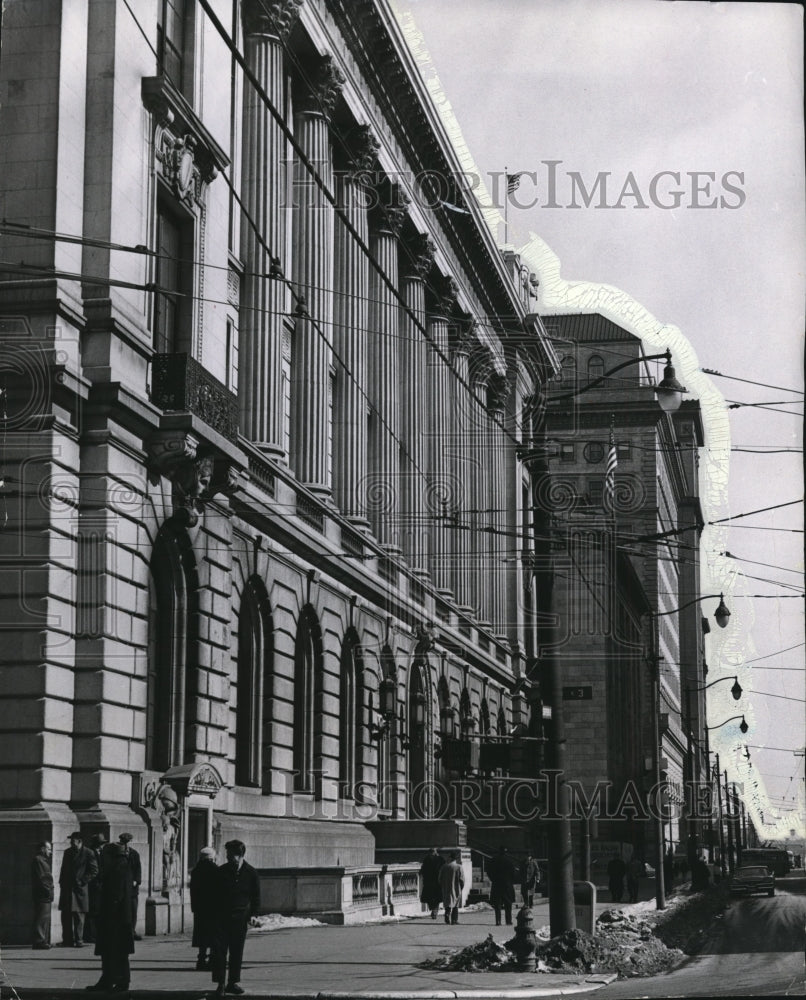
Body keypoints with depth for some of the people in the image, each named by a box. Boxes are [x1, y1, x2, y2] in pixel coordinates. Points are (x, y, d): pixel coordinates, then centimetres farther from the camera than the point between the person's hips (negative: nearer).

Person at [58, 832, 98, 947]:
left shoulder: (88, 853, -4)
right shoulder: (68, 852, 14)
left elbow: (94, 871, -5)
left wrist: (82, 881, -11)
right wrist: (61, 882, 9)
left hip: (79, 889, -6)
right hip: (66, 888, 6)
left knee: (78, 914, -4)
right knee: (66, 915, 5)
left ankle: (78, 939, 0)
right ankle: (67, 939, 12)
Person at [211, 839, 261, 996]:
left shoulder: (250, 873, 0)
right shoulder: (221, 872, 2)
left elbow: (256, 896, 7)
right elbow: (214, 895, 7)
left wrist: (253, 914, 1)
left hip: (240, 918, 0)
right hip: (222, 917, 0)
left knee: (237, 952, 6)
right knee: (219, 950, -7)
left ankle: (233, 982, 15)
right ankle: (220, 983, -5)